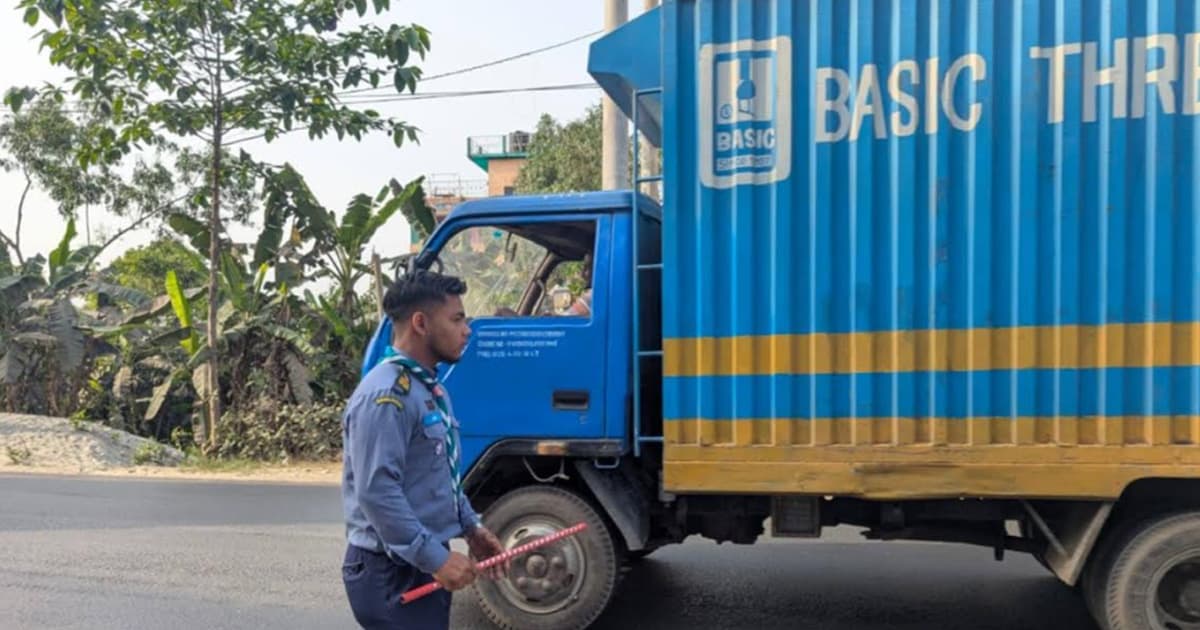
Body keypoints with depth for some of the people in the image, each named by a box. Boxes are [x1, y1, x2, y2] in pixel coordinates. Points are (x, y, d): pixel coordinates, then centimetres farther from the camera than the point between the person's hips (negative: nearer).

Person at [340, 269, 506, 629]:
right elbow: (376, 492, -27)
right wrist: (435, 558, -25)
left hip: (423, 564, 10)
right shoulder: (387, 395, -21)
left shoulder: (427, 387, 11)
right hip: (393, 572, -10)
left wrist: (471, 527, 14)